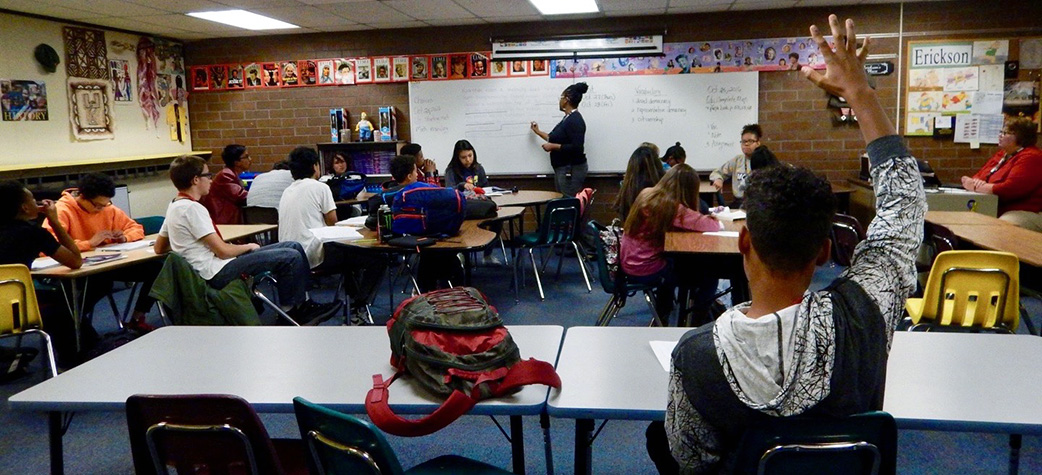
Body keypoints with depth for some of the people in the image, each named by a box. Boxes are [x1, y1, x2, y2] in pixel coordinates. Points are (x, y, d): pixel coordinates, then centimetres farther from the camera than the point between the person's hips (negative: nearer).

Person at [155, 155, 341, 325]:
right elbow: (223, 251, -20)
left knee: (294, 247, 7)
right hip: (217, 273, -10)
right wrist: (248, 246, -2)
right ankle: (291, 310, 4)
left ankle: (302, 305, 13)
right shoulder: (192, 208, -18)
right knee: (291, 257, -15)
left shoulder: (174, 206, 11)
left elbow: (159, 248, 18)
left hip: (211, 270, 10)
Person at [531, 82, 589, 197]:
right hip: (562, 169, 10)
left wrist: (552, 147, -17)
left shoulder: (575, 120, -17)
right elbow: (558, 140, 25)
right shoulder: (568, 118, 14)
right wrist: (538, 132, 34)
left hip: (572, 170, -10)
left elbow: (576, 148, -24)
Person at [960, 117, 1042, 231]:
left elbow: (1010, 189, -23)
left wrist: (975, 187, -14)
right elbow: (979, 175, 17)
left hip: (1025, 212, -9)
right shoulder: (1001, 154, 19)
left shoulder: (1030, 157, -10)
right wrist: (976, 182, -9)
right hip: (995, 211, 9)